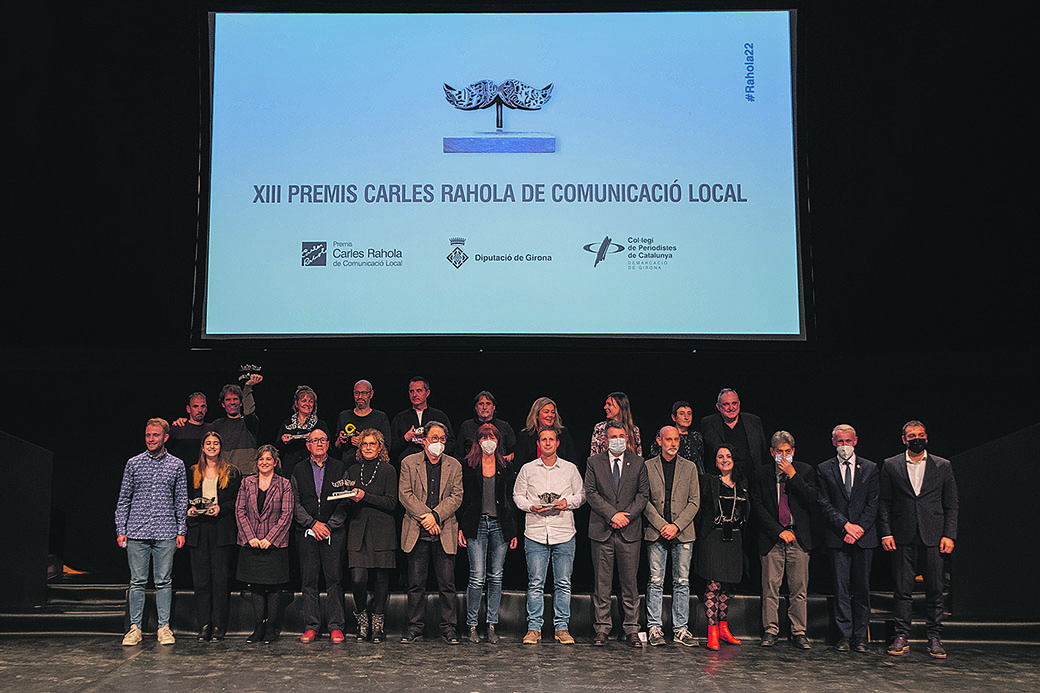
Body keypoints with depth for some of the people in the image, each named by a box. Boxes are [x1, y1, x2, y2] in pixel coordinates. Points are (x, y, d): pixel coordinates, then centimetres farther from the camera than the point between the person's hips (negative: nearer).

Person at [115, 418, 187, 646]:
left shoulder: (176, 465, 7)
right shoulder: (133, 463, 7)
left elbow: (181, 501, 10)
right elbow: (124, 499, 9)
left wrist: (181, 531, 5)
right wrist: (120, 530, 2)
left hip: (166, 533, 0)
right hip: (137, 532, 0)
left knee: (164, 581, 3)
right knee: (137, 581, 2)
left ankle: (164, 627, 9)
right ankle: (135, 627, 10)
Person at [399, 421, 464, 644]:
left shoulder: (454, 466, 10)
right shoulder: (409, 463, 6)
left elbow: (456, 496, 2)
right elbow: (405, 494, -2)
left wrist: (435, 515, -11)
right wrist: (424, 516, -12)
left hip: (445, 532, 1)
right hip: (417, 532, -1)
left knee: (447, 583, 0)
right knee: (416, 583, 3)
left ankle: (449, 629, 8)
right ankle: (414, 628, 12)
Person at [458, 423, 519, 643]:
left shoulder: (506, 467, 10)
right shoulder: (468, 466, 4)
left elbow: (511, 500, 11)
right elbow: (462, 498, 3)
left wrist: (513, 531, 7)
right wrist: (461, 527, -4)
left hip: (500, 525, 3)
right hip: (476, 524, -2)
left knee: (496, 577, 5)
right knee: (477, 577, -7)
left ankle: (492, 625, 12)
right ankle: (471, 625, 5)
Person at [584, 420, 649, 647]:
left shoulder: (638, 463, 8)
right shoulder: (594, 462, 5)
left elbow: (643, 493, 6)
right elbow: (590, 493, -2)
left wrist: (627, 515, -8)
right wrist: (613, 515, -11)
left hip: (629, 531, 1)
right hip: (602, 531, 0)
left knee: (629, 582, 4)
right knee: (602, 583, 3)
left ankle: (631, 630, 12)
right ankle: (602, 629, 12)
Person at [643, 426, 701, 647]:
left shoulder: (689, 467, 8)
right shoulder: (647, 467, 4)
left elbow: (694, 502, 4)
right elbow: (645, 500, 0)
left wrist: (676, 526, -8)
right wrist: (662, 526, -10)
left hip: (683, 532, 1)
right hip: (656, 533, -1)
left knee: (682, 582, 4)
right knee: (656, 581, 1)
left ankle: (681, 628, 11)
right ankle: (654, 627, 8)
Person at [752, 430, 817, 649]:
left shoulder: (805, 471, 6)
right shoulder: (762, 474, 4)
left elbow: (812, 499, -7)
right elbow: (758, 506, 0)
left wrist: (793, 475, -12)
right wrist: (779, 531, -8)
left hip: (799, 538, 0)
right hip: (772, 537, 0)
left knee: (799, 588, 2)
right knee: (770, 587, 0)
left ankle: (798, 631, 10)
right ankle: (771, 630, 11)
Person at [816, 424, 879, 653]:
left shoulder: (870, 468, 8)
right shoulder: (824, 469, 7)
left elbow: (874, 503, 3)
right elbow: (824, 503, 0)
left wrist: (859, 527, -9)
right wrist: (845, 525, -10)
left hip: (864, 536, 1)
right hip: (837, 538, 0)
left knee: (862, 587, 3)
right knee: (841, 588, 0)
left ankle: (860, 635, 11)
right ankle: (844, 634, 6)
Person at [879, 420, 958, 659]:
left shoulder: (943, 466, 8)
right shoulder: (891, 466, 7)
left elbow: (951, 505, 7)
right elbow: (884, 503, 7)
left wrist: (949, 535, -2)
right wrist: (886, 533, -3)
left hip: (933, 537, 0)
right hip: (903, 537, 0)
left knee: (934, 590, 3)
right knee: (903, 590, 2)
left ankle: (935, 639, 12)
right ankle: (902, 638, 9)